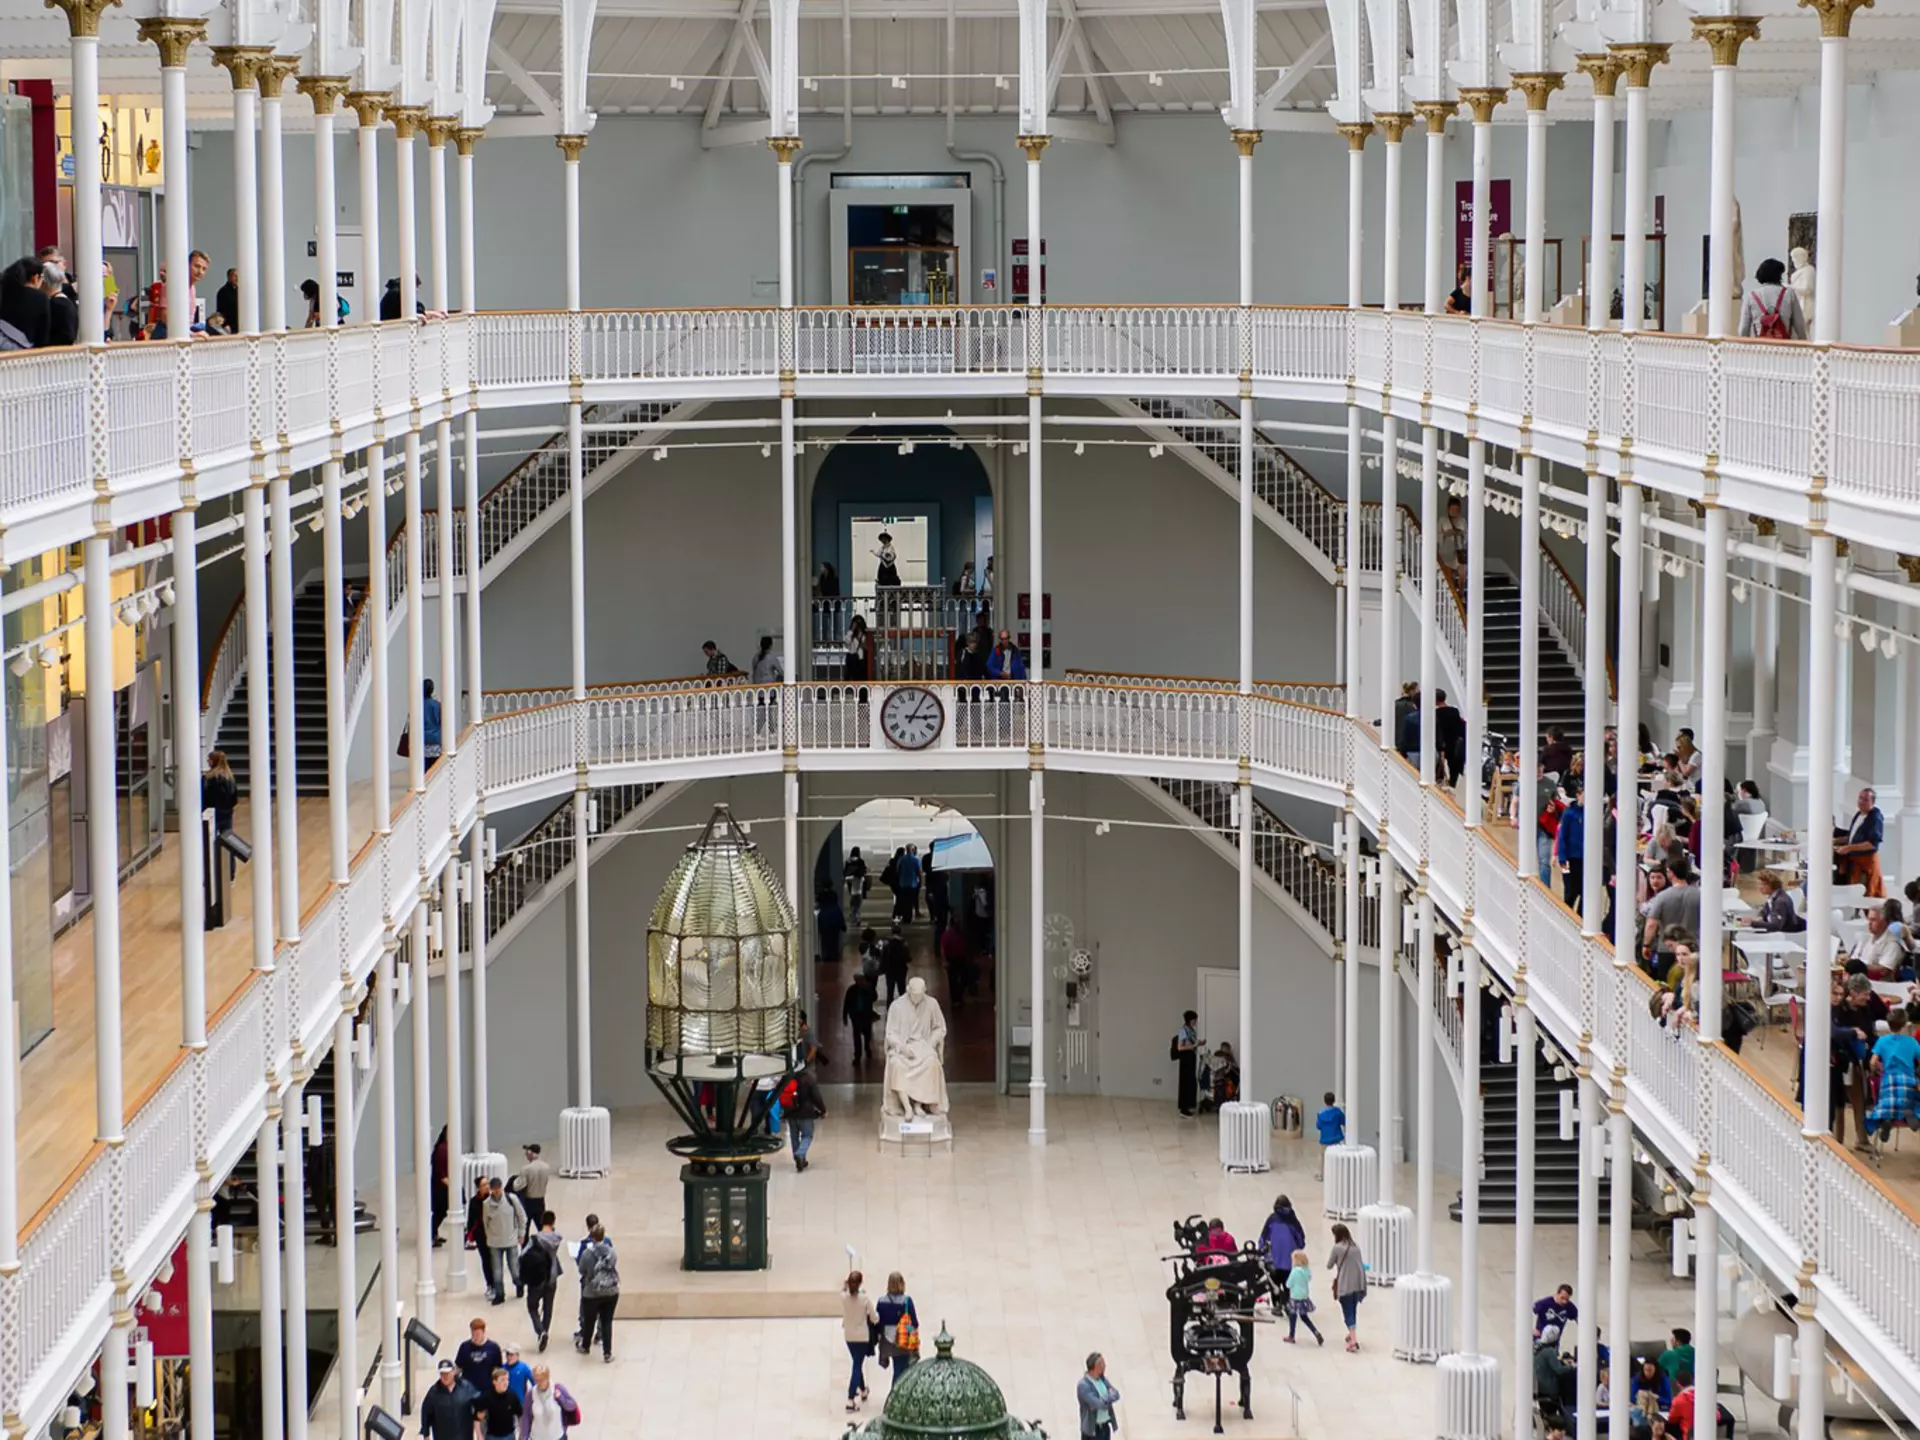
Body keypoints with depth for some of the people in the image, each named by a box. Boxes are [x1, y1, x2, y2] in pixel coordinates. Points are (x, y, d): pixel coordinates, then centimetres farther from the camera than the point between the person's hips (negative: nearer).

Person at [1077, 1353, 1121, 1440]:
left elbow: (1116, 1395, -2)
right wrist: (1109, 1397, -10)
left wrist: (1106, 1399, -22)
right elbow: (1098, 1404, -27)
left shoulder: (1102, 1379, 4)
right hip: (1091, 1429, -8)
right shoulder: (1083, 1385, -21)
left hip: (1105, 1426, 8)